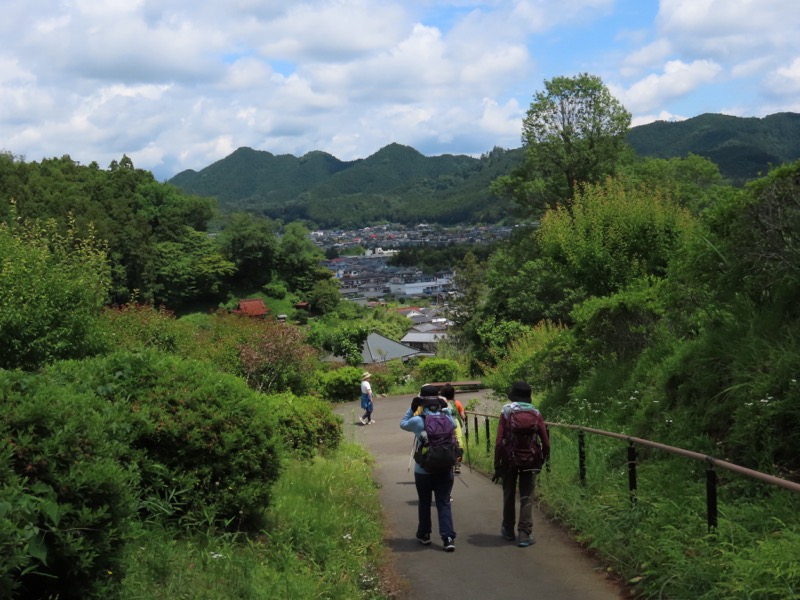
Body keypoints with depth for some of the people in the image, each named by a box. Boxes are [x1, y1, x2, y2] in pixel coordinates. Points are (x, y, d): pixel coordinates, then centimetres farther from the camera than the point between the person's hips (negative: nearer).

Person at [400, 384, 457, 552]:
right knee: (444, 504, 3)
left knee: (424, 503, 16)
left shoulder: (417, 421, -13)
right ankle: (448, 538, -6)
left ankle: (424, 535, 28)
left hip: (423, 470, -1)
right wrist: (447, 409, 14)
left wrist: (412, 408, 9)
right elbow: (454, 425, 16)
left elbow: (403, 424, 8)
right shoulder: (447, 419, -7)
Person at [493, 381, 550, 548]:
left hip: (509, 460, 0)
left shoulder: (506, 412, -6)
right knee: (526, 497, 4)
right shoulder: (535, 414, -2)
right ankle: (524, 534, -3)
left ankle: (508, 529, 28)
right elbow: (545, 440, -2)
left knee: (509, 495, 16)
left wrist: (497, 465, -4)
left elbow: (499, 441, -9)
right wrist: (544, 458, 14)